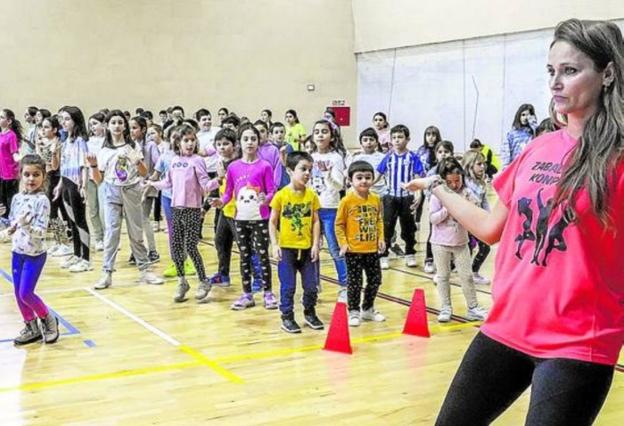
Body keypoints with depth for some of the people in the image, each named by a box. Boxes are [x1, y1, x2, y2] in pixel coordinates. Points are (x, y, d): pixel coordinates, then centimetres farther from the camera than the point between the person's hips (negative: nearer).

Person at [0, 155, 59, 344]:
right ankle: (32, 328, 25)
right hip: (17, 252, 7)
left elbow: (41, 231, -22)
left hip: (35, 255, -7)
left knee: (26, 293, -8)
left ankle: (49, 320, 15)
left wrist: (25, 226, -38)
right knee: (18, 293, 10)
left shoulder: (42, 201, -16)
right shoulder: (17, 198, 3)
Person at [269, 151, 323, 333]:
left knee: (311, 285, 9)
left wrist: (315, 244, -2)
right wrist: (275, 245, -8)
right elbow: (272, 222, -2)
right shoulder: (281, 195, -7)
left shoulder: (311, 195, 1)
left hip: (307, 248, 3)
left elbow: (316, 221, 4)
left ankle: (310, 314, 29)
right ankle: (287, 318, 17)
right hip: (287, 248, -3)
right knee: (288, 286, 3)